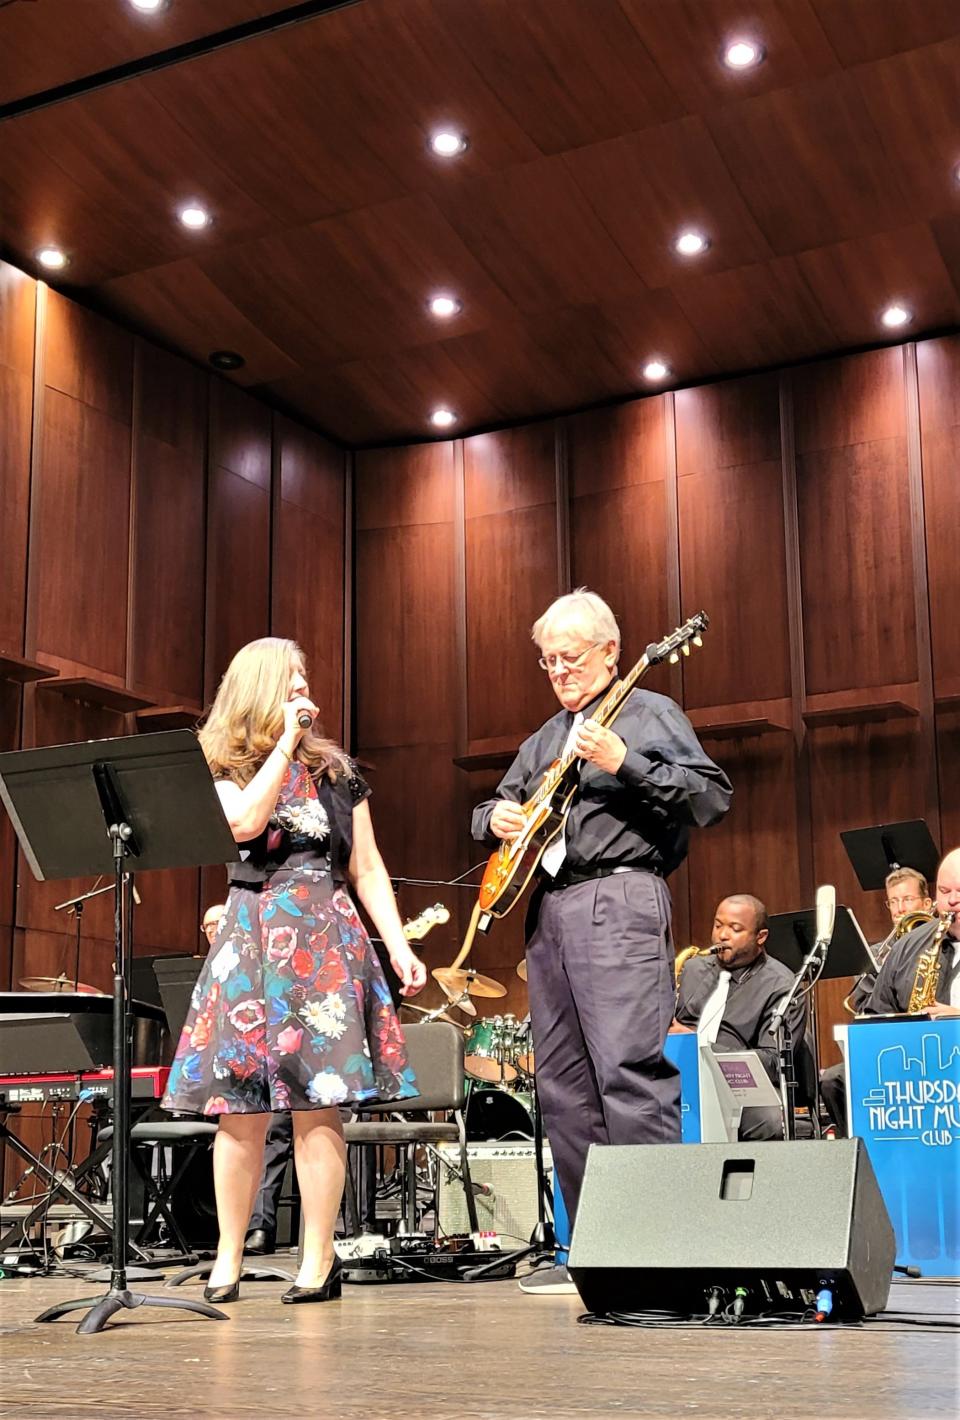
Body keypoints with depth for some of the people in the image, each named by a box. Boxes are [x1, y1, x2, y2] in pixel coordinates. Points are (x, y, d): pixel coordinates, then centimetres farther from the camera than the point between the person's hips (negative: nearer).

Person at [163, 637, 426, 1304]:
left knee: (317, 1103, -5)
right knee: (240, 1110, -1)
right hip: (251, 940, 0)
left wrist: (399, 945, 1)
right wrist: (285, 742, -8)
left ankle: (319, 1261, 1)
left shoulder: (337, 771, 12)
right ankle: (228, 1259, 10)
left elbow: (367, 869, 11)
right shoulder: (224, 772, 9)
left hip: (326, 938, 0)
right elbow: (244, 823, -14)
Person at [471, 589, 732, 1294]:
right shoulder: (545, 739, 24)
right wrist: (497, 817, 9)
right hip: (547, 908, 8)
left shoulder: (651, 713, 3)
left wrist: (624, 765, -17)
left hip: (619, 900, -8)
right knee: (563, 1085, 6)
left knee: (630, 1069, -17)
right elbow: (495, 804, 33)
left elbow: (714, 796, -8)